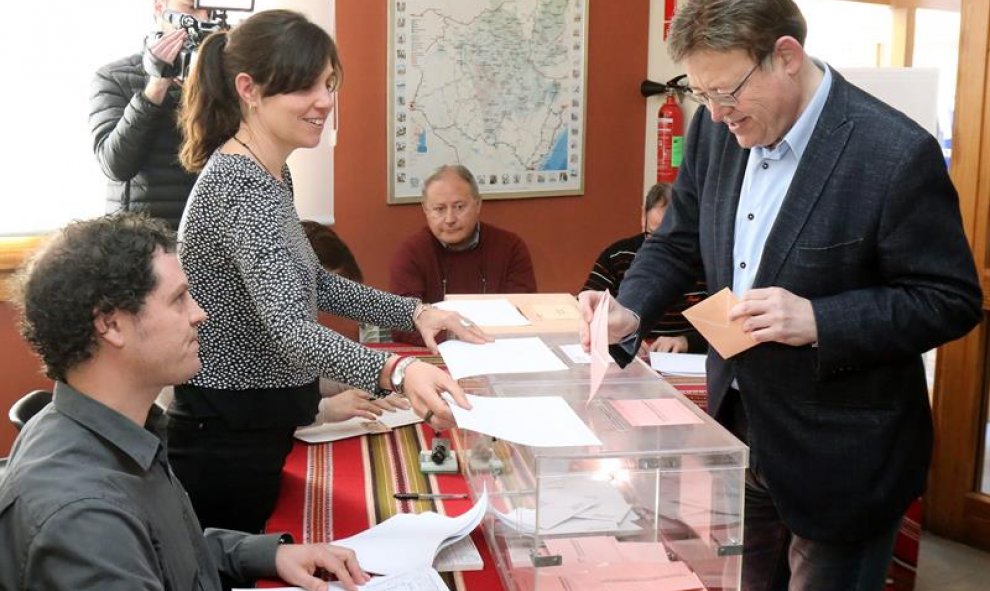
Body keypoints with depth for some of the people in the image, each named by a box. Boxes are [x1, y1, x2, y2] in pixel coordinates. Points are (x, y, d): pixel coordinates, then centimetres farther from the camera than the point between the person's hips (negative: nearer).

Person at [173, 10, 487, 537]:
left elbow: (307, 282, 18)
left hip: (259, 427, 9)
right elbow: (289, 328, -36)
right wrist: (396, 372, -52)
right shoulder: (238, 184, -24)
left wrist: (413, 313, 8)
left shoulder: (269, 174, 7)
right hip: (226, 441, -9)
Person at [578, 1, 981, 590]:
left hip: (840, 455, -6)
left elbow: (952, 300, -15)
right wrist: (631, 312, -11)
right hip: (738, 429, 6)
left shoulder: (897, 155, -21)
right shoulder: (716, 128, -2)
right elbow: (678, 243, 9)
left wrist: (818, 321, -27)